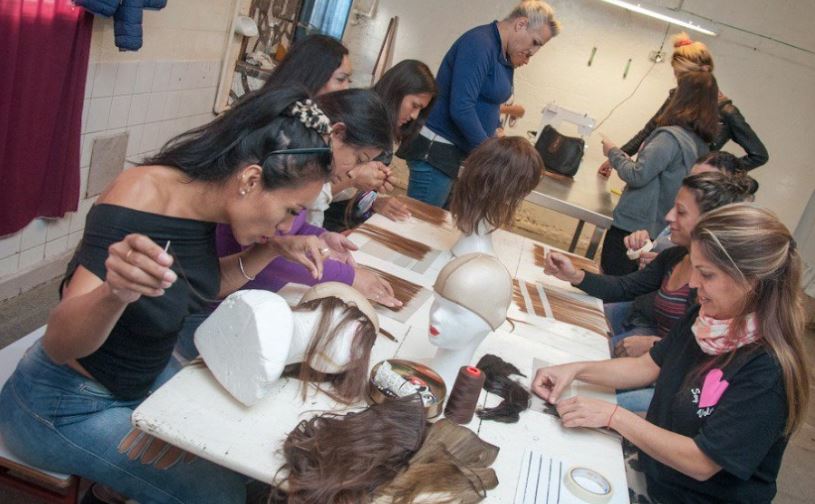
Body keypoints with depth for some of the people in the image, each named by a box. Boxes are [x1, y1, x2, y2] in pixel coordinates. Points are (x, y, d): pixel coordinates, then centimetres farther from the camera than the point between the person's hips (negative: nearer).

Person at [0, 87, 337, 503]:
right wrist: (116, 293, -55)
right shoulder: (140, 200, -30)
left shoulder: (204, 197, -9)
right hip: (65, 405, -7)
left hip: (140, 381, 8)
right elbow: (58, 342, -33)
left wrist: (272, 249, -7)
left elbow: (200, 286, 8)